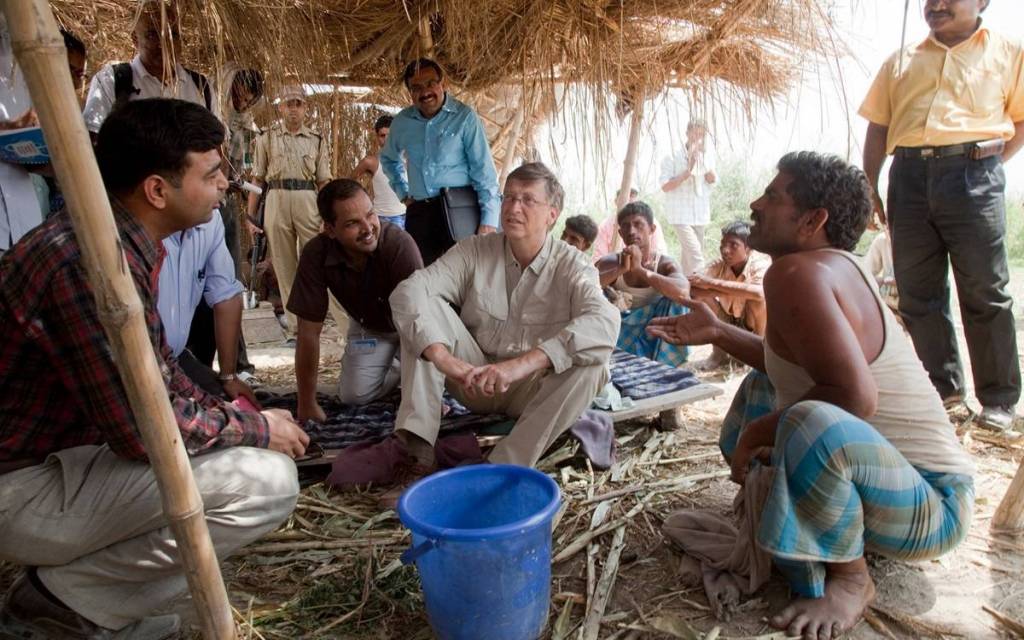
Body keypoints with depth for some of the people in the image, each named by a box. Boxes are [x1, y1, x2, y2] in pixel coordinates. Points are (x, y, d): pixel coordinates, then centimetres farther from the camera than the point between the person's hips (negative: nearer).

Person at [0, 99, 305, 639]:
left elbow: (155, 372, 14)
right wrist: (255, 428, -12)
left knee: (256, 451, 16)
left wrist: (232, 416, 1)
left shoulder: (125, 240, 5)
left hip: (60, 453, 10)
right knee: (268, 483, -23)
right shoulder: (90, 259, -28)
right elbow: (143, 426, -28)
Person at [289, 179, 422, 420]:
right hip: (367, 326, 2)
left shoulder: (399, 242, -39)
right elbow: (309, 331, -24)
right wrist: (307, 404, -22)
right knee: (353, 395, -9)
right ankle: (397, 368, 21)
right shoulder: (315, 254, -30)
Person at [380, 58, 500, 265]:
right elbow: (388, 158, 30)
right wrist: (403, 193, 17)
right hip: (418, 212, 5)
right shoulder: (402, 121, 10)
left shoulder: (464, 117, -5)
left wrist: (489, 221, -16)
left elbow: (484, 172, -9)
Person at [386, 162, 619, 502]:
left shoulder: (571, 266, -12)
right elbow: (408, 291, -20)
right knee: (423, 305, -18)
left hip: (534, 390, -1)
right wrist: (442, 356, -38)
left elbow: (605, 322, -33)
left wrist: (523, 363, -45)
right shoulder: (475, 251, -6)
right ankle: (419, 454, -27)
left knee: (593, 362, -30)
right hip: (473, 382, 2)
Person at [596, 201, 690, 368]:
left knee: (675, 302, -26)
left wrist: (639, 269, -36)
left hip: (654, 338, 0)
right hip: (621, 331, 1)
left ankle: (664, 363, -15)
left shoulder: (666, 264, -12)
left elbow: (684, 292, -35)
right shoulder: (610, 262, -7)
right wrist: (620, 269, -33)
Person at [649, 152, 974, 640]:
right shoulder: (833, 266, 6)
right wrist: (719, 333, 11)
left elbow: (855, 397, -34)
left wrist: (759, 432, -20)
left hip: (929, 504, -10)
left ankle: (848, 580, -12)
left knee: (811, 422, -41)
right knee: (764, 384, 22)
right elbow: (793, 366, 16)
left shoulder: (796, 270, -24)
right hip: (883, 469, 10)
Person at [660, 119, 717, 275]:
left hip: (700, 213, 5)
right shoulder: (673, 157, -8)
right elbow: (665, 186, -11)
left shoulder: (707, 154, 8)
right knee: (696, 255, -17)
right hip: (680, 213, -5)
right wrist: (688, 171, -17)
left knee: (688, 256, 12)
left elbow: (713, 180, 0)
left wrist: (703, 162, -14)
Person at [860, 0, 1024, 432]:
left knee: (984, 293, -1)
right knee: (917, 294, 4)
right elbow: (877, 128, 16)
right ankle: (941, 387, 17)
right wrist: (868, 187, 7)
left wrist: (987, 162, -3)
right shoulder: (902, 61, 20)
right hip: (909, 177, 3)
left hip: (973, 176, -3)